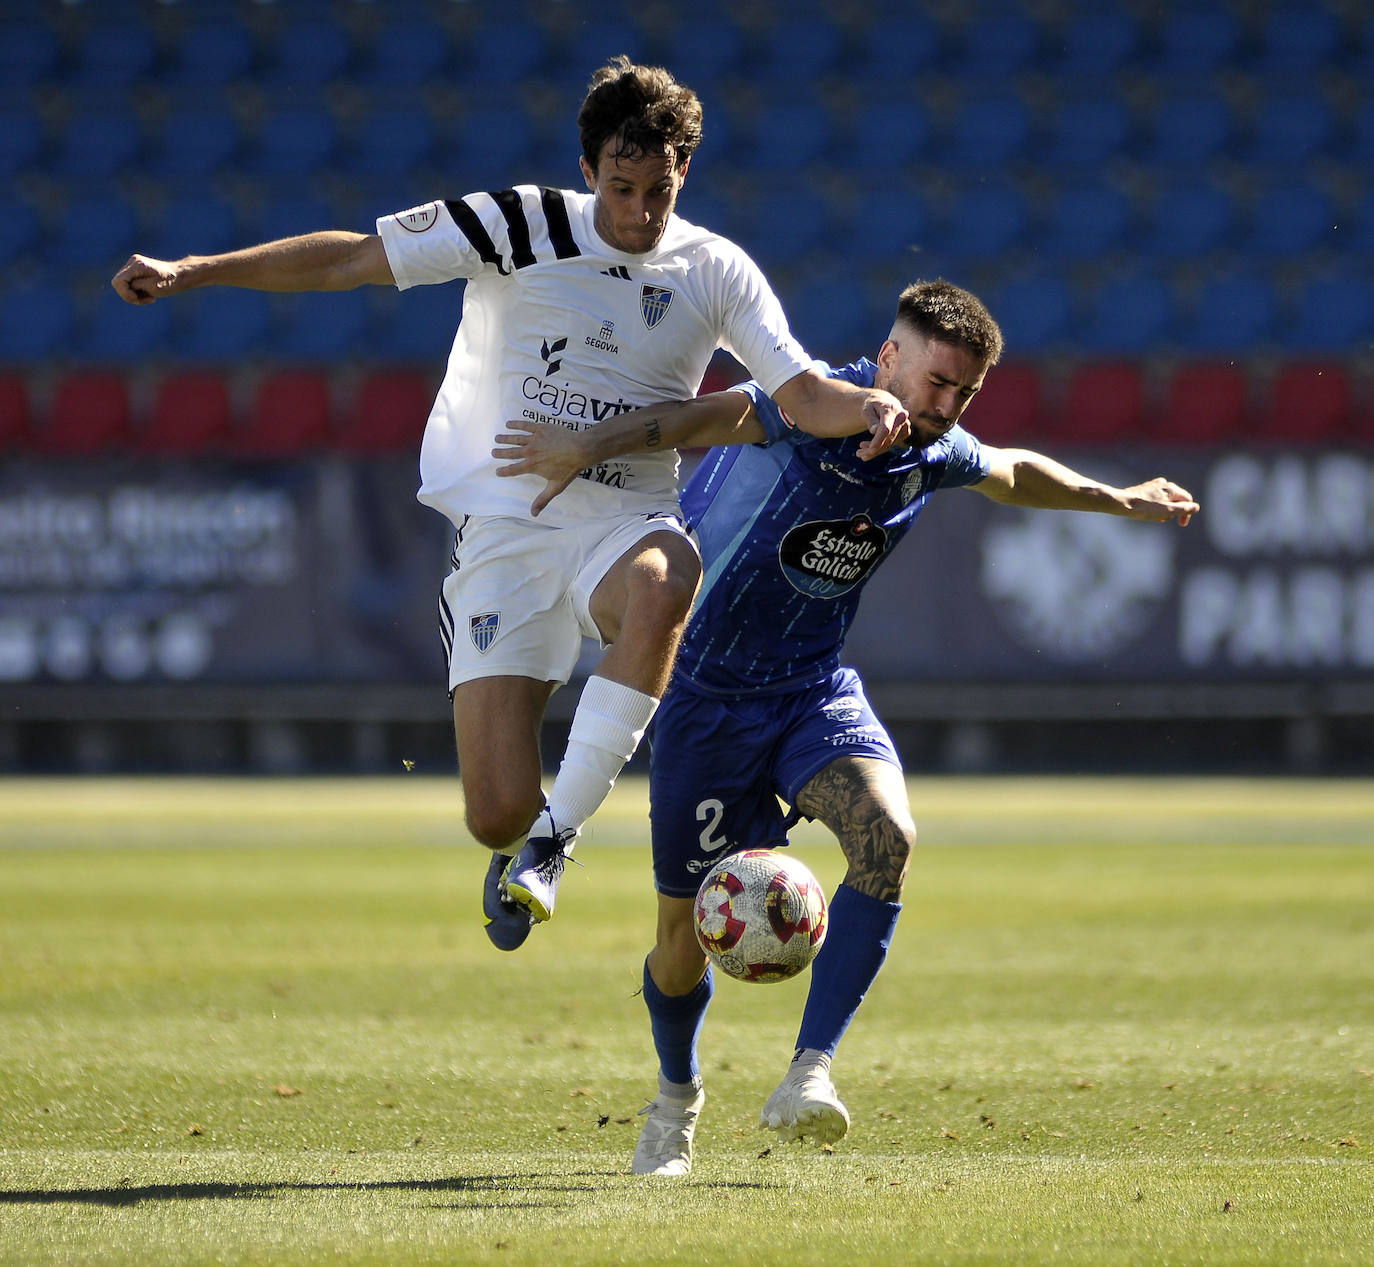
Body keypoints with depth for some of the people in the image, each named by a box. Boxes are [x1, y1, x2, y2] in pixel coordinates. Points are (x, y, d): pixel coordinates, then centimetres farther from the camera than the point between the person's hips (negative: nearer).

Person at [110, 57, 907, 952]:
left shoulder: (717, 273, 2)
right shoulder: (522, 229, -5)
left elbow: (799, 389, 0)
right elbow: (350, 259, -3)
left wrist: (866, 405, -24)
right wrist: (190, 272, -8)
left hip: (628, 522, 1)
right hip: (507, 527, -1)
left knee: (662, 590, -40)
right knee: (497, 816, -13)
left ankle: (556, 831, -23)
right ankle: (520, 842, 30)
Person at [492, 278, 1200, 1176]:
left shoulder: (938, 454, 1)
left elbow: (1017, 473, 25)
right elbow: (716, 415, -39)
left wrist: (1119, 500, 34)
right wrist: (590, 450, -54)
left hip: (816, 689, 5)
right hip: (707, 690, -5)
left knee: (886, 834, -26)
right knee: (686, 929, 1)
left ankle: (811, 1072, -25)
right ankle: (677, 1097, 32)